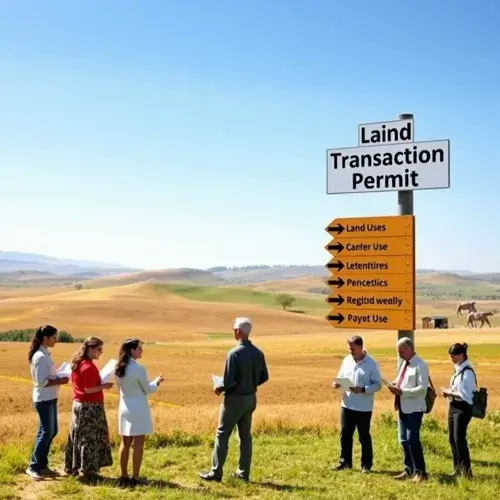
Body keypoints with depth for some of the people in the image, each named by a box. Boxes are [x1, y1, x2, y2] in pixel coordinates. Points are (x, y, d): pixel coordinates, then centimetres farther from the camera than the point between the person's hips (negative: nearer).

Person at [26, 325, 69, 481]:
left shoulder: (44, 354, 11)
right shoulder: (41, 356, -19)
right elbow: (41, 382, -22)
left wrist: (59, 378, 3)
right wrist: (60, 381, -16)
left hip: (49, 398, 10)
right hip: (44, 399, -10)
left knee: (52, 431, 14)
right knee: (46, 432, -5)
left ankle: (42, 465, 22)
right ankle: (33, 467, 4)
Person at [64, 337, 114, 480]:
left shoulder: (77, 363, 9)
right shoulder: (89, 366, -20)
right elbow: (88, 389, -22)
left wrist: (100, 383, 12)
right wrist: (104, 386, -11)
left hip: (78, 404, 9)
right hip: (90, 407, -9)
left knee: (78, 437, 15)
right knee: (89, 439, 0)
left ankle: (72, 467, 22)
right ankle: (89, 471, 7)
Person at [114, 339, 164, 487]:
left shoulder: (118, 369, 3)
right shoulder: (138, 369, -18)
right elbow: (147, 390, -8)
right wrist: (157, 382, 12)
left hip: (124, 408, 7)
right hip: (138, 409, -7)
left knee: (125, 443, 12)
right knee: (138, 444, 1)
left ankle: (124, 477, 17)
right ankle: (135, 478, 4)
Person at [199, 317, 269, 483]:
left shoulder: (234, 353, -21)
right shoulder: (258, 353, 0)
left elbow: (228, 381, -22)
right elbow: (264, 377, 8)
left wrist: (218, 388, -3)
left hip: (235, 399, -7)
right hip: (251, 398, 7)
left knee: (222, 435, 4)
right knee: (245, 436, 14)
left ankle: (216, 472, 9)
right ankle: (243, 472, 19)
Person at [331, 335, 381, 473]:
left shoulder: (371, 364, -11)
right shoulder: (346, 360, 6)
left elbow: (378, 384, -11)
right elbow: (340, 377, 13)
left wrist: (363, 389, -26)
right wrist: (337, 383, -10)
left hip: (363, 408, -5)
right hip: (347, 405, 5)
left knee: (364, 436, 6)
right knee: (345, 434, 11)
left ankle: (366, 464, 18)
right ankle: (345, 462, 24)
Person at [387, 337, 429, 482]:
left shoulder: (420, 365, -14)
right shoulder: (404, 363, 13)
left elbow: (422, 389, -21)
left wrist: (402, 392, -24)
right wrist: (396, 385, 0)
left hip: (414, 409, -9)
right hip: (403, 408, 9)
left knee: (413, 441, -7)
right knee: (404, 441, 13)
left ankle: (420, 472, 5)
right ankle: (409, 470, 23)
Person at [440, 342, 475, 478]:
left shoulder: (467, 372, -17)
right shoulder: (458, 369, 12)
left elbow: (465, 395, -21)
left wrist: (449, 392, -15)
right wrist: (449, 392, 2)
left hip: (463, 408, -10)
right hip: (453, 406, 10)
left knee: (459, 439, -7)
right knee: (452, 439, 13)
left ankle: (467, 470, 2)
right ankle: (457, 468, 25)